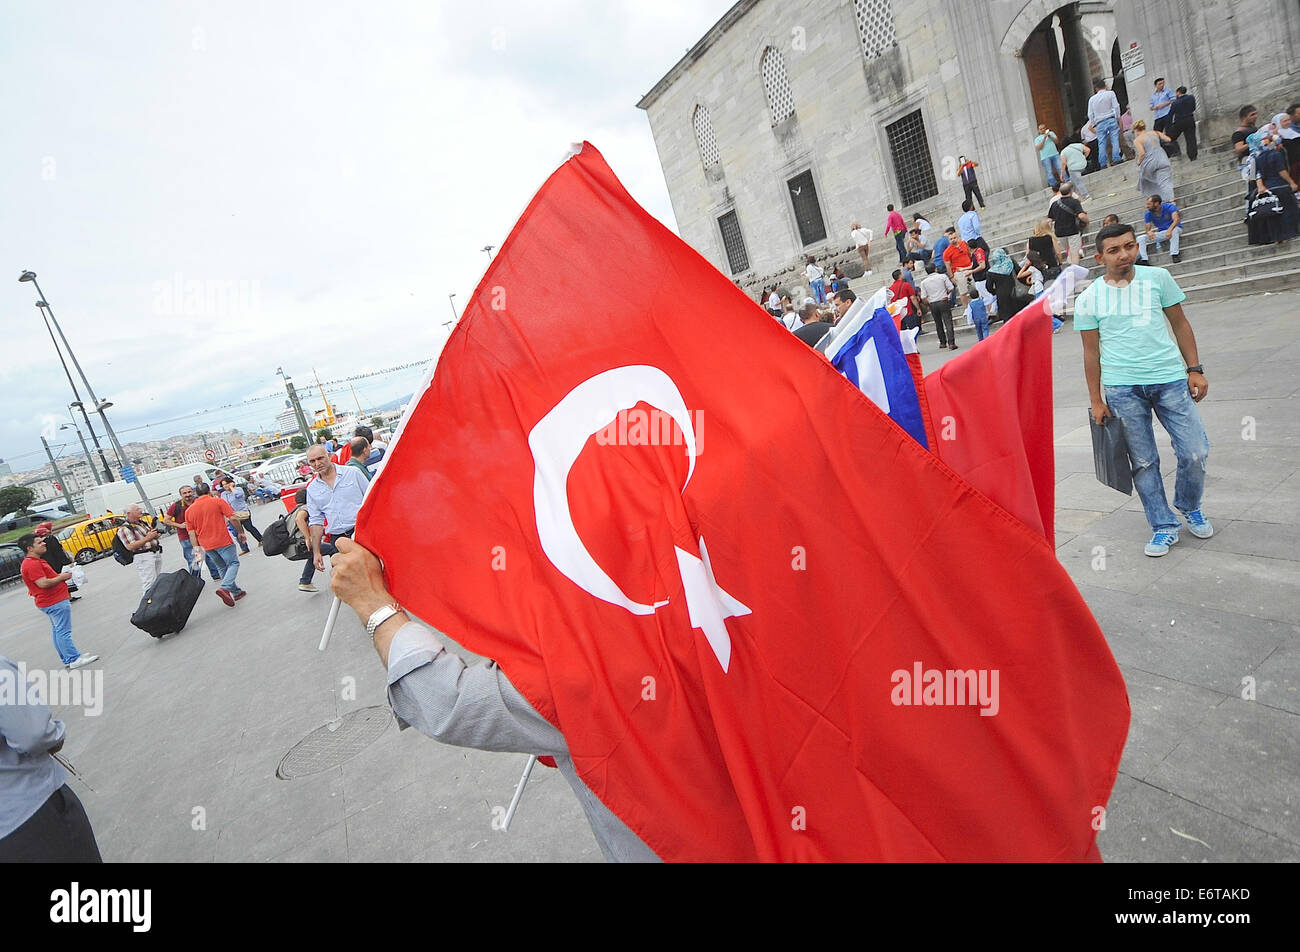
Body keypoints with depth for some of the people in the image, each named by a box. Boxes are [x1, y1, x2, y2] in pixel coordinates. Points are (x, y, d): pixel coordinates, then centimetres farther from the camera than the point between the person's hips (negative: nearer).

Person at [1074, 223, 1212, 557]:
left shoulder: (1158, 278, 5)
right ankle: (1164, 527, 18)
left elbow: (1180, 324, 11)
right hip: (1122, 388, -1)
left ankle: (1190, 507, 29)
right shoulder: (1088, 299, 0)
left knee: (1195, 453, 1)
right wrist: (1096, 400, 2)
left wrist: (1195, 369, 5)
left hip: (1170, 379, 1)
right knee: (1143, 462, 4)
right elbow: (1091, 352, 3)